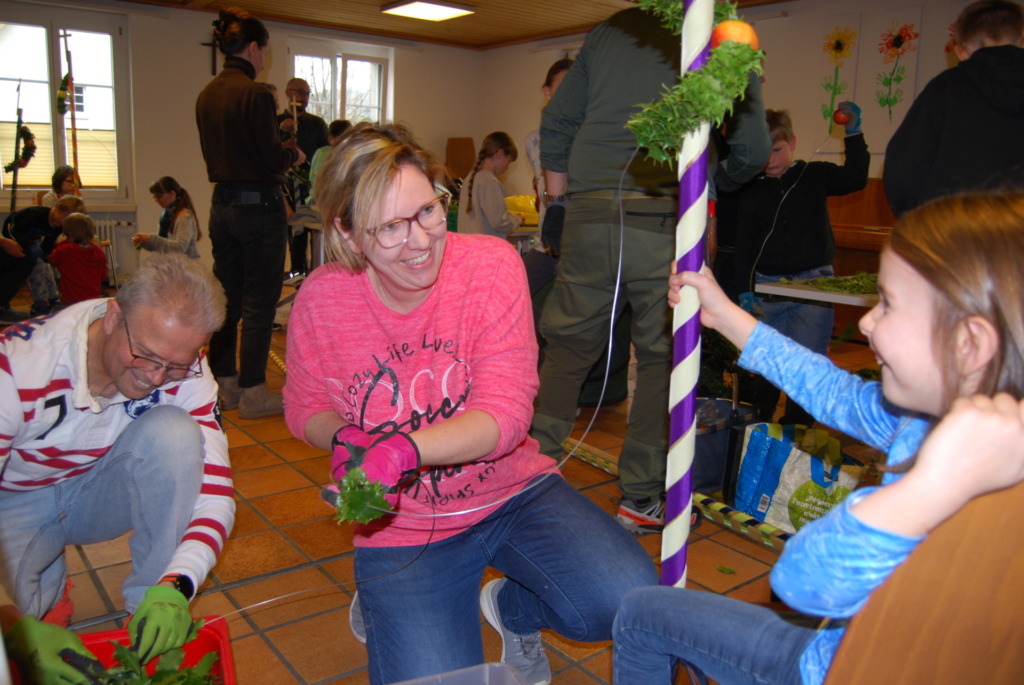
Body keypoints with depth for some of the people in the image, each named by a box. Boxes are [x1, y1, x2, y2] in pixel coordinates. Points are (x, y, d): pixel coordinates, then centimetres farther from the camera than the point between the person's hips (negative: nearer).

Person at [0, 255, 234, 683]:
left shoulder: (184, 370, -21)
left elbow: (214, 490, -21)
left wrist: (175, 587, -37)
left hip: (98, 492, 2)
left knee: (174, 431, -28)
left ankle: (153, 620, -15)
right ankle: (50, 585, 7)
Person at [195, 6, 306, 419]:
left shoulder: (207, 95, 10)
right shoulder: (255, 94, -15)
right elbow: (272, 158, -15)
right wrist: (293, 153, 7)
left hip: (222, 205, 8)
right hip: (258, 205, -8)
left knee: (227, 298, 14)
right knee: (259, 303, 0)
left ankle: (224, 385, 23)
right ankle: (252, 393, 6)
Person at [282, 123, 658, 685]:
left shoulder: (491, 264, -15)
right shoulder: (321, 300, -11)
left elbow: (504, 413, -20)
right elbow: (304, 408, 6)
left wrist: (403, 449, -38)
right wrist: (343, 438, -18)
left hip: (515, 492, 1)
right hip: (401, 526, 0)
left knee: (628, 601, -20)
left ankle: (511, 608, 14)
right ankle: (380, 612, 21)